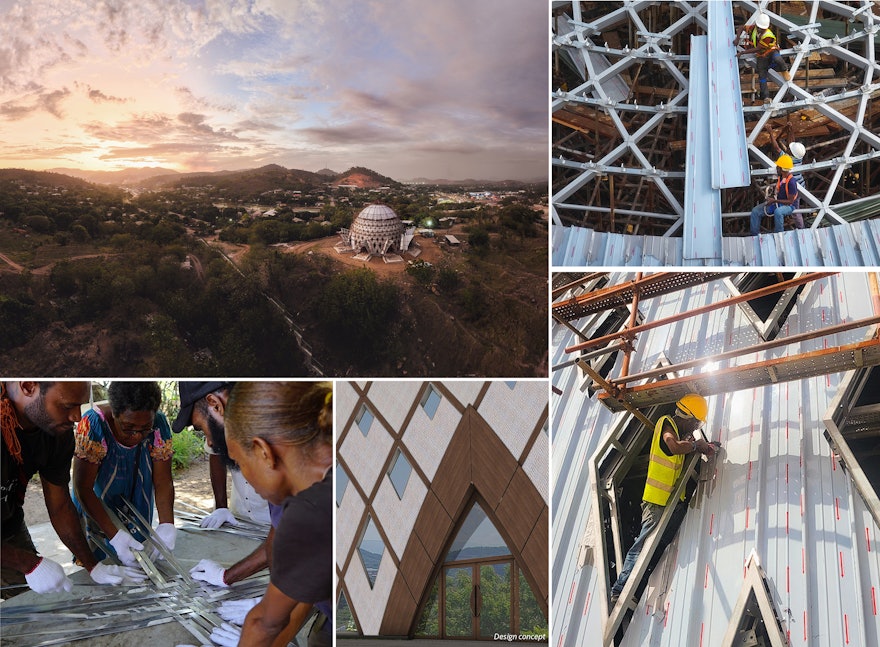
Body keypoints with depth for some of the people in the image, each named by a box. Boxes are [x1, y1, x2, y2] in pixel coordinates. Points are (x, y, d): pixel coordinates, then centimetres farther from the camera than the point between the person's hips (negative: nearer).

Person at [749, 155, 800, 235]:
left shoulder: (791, 182, -25)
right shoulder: (780, 177, -1)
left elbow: (790, 201, -22)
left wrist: (775, 200, -23)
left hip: (789, 205, -8)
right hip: (777, 202, 8)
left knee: (778, 212, -43)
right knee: (755, 211, -6)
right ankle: (755, 235, -1)